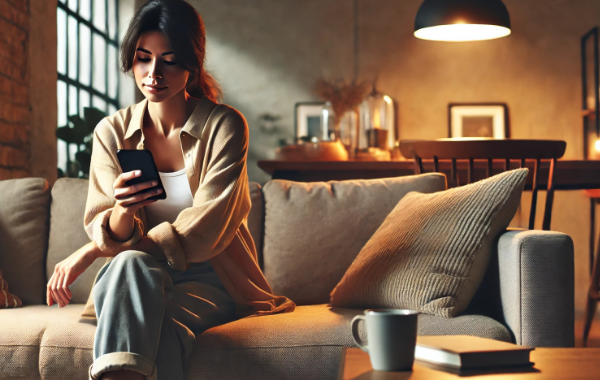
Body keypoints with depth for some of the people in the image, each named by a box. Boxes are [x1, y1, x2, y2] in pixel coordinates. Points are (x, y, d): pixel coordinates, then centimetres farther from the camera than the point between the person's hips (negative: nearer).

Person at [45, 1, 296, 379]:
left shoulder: (224, 126, -6)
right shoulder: (111, 132, 3)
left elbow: (203, 232, -12)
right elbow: (105, 232, -1)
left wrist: (89, 253, -9)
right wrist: (123, 211, -29)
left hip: (210, 280, -2)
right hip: (128, 279, 2)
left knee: (165, 324, -37)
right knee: (131, 263, -36)